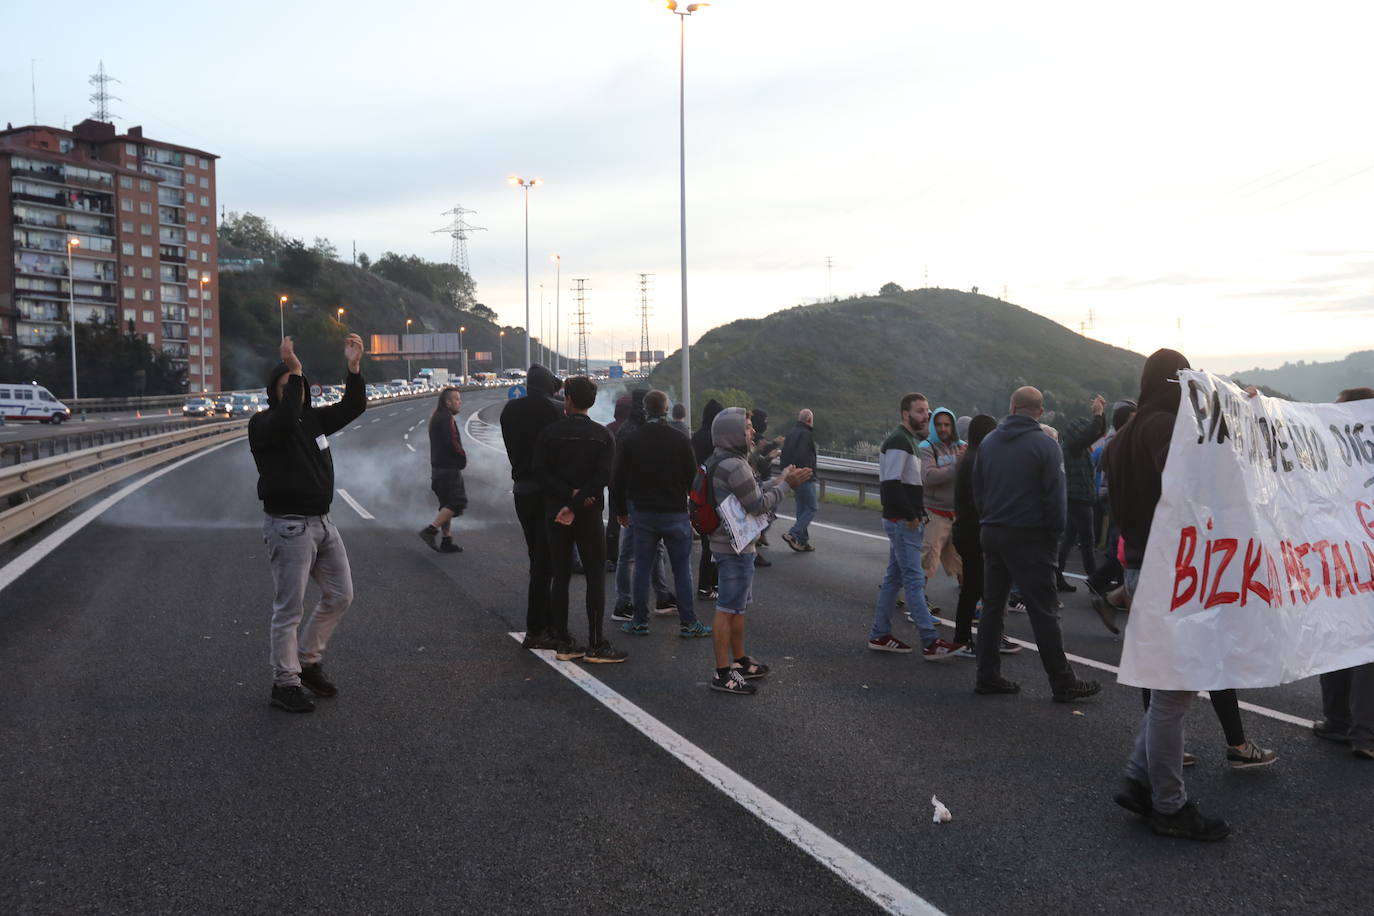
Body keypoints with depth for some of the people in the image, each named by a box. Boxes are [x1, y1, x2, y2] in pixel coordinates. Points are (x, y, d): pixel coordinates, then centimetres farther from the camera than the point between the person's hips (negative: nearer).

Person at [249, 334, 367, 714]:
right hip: (289, 527, -8)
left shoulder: (313, 418, 12)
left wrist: (354, 367, -6)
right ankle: (285, 683, 8)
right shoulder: (263, 425, -9)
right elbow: (286, 420, -32)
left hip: (322, 522, 8)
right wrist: (294, 371, -32)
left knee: (339, 595, 13)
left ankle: (308, 661, 28)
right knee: (290, 609, -2)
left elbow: (353, 407, 7)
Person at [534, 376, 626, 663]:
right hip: (589, 513, -1)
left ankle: (564, 643, 9)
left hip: (555, 512, 2)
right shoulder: (602, 435, -1)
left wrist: (569, 496, -11)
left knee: (560, 577, 7)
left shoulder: (550, 433, 0)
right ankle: (596, 645, -1)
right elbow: (603, 476, -13)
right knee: (595, 577, 3)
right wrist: (576, 502, -14)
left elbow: (542, 473, -9)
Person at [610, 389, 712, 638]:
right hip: (675, 513, -2)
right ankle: (688, 622, 6)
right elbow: (692, 476, -2)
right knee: (682, 569, 5)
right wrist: (695, 507, 14)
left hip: (642, 513, 2)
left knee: (641, 568, 9)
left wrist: (621, 511, 12)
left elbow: (617, 479, 2)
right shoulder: (680, 440, -7)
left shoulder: (630, 441, -1)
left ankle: (639, 621, 13)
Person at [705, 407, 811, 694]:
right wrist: (786, 484, -9)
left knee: (737, 605, 20)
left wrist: (780, 480, 13)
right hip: (735, 547, -11)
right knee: (728, 609, -5)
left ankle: (739, 661, 32)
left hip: (730, 543, 11)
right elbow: (759, 504, -19)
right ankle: (723, 673, 0)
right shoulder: (734, 466, -22)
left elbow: (751, 495, 15)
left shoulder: (720, 461, 11)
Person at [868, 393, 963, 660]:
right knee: (915, 580, -9)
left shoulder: (911, 439, 17)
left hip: (905, 520, 10)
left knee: (894, 578, 13)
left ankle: (879, 635, 19)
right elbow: (891, 484, -22)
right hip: (902, 521, -10)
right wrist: (911, 516, -18)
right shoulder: (898, 441, -15)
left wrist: (916, 513, 7)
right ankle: (930, 643, -9)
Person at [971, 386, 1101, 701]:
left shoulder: (988, 442, 7)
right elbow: (1054, 497, -12)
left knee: (991, 606, 11)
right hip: (1028, 538, -5)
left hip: (991, 534, 6)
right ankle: (1063, 683, 2)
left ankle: (987, 675, 13)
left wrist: (987, 522, 16)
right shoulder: (1045, 445, -10)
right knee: (1044, 611, -2)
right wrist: (1055, 533, -1)